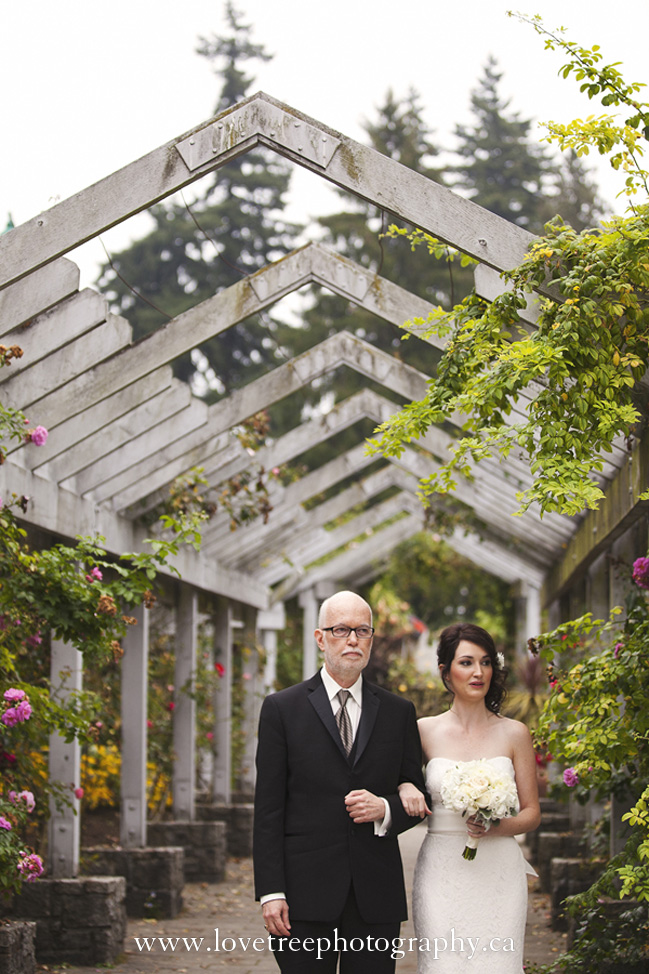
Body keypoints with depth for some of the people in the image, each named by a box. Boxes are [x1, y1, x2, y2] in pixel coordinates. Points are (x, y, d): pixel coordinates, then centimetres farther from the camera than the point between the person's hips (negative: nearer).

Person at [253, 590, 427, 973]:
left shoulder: (399, 712, 11)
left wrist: (385, 808, -9)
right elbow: (269, 809, 0)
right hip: (306, 896, -2)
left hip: (376, 898, 2)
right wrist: (271, 893, -8)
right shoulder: (282, 709, 3)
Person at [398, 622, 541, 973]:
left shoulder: (514, 734, 5)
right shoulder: (424, 731, 5)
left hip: (499, 875, 0)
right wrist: (404, 787, -6)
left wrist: (497, 827, -12)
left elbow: (532, 813, 7)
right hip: (442, 874, 0)